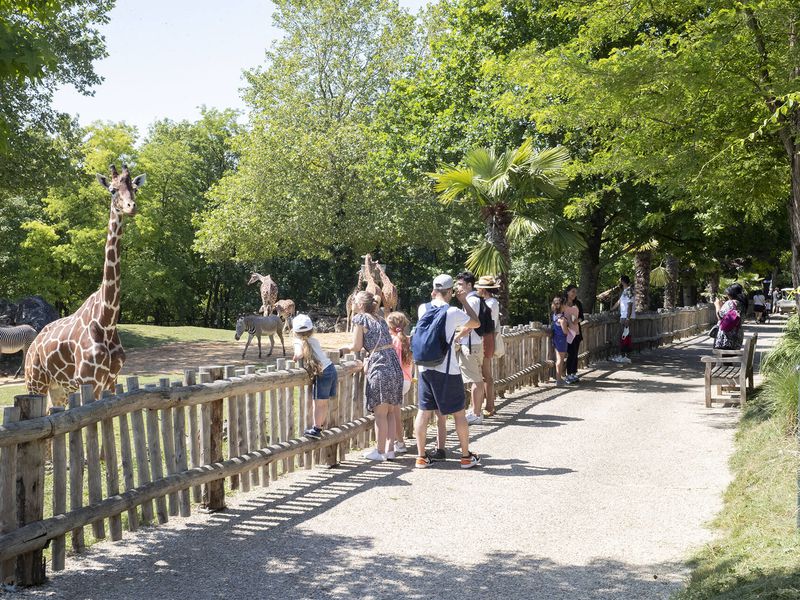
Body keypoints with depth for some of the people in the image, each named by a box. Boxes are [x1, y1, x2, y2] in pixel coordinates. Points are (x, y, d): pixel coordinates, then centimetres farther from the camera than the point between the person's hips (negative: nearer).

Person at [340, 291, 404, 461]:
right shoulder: (380, 320, 21)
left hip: (379, 367, -7)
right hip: (395, 365, 7)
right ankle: (390, 450, 14)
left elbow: (357, 346, -3)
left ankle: (380, 451, 5)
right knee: (390, 412, 12)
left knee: (380, 413, 0)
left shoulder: (359, 318, 0)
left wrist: (344, 349, 18)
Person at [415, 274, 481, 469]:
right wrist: (464, 300, 10)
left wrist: (434, 297, 20)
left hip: (425, 368, 4)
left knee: (423, 412, 8)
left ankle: (421, 457, 11)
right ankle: (466, 456, 16)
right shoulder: (454, 313, -13)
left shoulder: (423, 309, 0)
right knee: (459, 413, 8)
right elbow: (476, 323, 4)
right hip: (447, 371, -4)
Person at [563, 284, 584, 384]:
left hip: (576, 331, 4)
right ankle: (569, 375, 0)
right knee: (571, 353, -7)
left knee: (575, 354, 7)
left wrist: (578, 320, -7)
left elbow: (582, 316, 14)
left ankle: (574, 374, 15)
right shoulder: (562, 303, -3)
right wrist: (564, 321, -15)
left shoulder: (578, 303, 10)